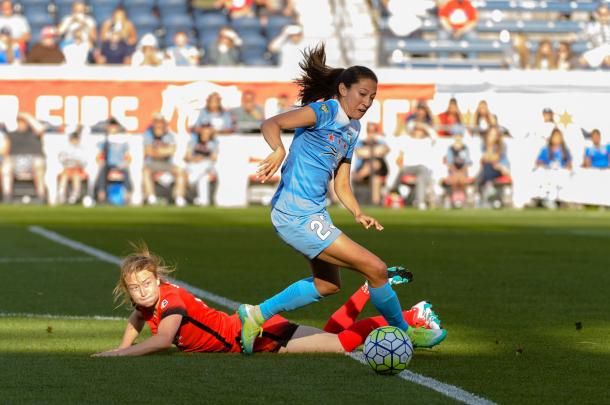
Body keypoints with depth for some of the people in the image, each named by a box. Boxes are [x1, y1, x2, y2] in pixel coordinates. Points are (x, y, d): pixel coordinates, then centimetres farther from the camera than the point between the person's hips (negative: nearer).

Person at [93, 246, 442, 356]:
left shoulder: (171, 300, -27)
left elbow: (162, 340, -45)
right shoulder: (147, 301, -2)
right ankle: (372, 289, 34)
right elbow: (137, 320, 24)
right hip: (243, 332, 8)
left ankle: (414, 317, 4)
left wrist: (117, 355, -43)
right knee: (330, 335, 21)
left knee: (342, 343, -7)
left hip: (256, 334, -8)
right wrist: (124, 348, 7)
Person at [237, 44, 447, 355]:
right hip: (297, 216, -10)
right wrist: (278, 150, -45)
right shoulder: (325, 111, -13)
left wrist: (358, 214, -1)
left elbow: (342, 186, 15)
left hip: (314, 213, 10)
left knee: (327, 284, 28)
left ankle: (257, 315, 31)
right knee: (376, 269, -9)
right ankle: (403, 331, 11)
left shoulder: (351, 130, 13)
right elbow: (270, 124, -25)